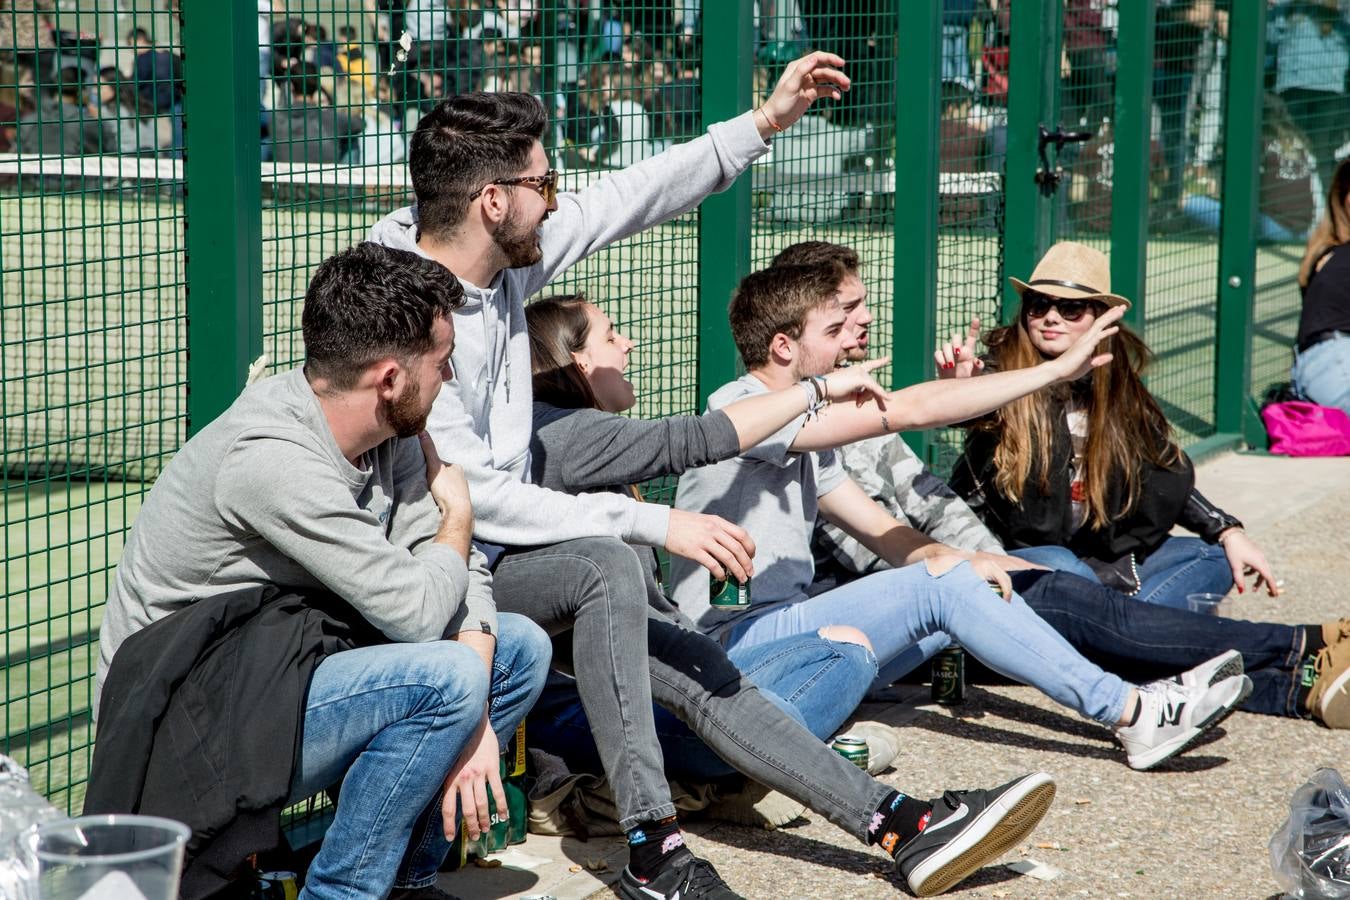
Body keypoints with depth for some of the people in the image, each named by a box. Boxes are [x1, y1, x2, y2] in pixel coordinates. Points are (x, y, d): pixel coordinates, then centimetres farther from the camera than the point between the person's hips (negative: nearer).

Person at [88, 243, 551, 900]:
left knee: (521, 647, 5)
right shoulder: (273, 460, -28)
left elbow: (461, 573, 2)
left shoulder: (388, 431, 0)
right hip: (189, 731, -9)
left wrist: (470, 720, -12)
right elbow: (419, 612, -24)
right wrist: (457, 516, -4)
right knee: (449, 676, -26)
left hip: (289, 670, 9)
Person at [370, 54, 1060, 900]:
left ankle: (901, 827, -3)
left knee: (693, 664, -1)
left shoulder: (504, 258, 1)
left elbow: (627, 200, 12)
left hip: (506, 559, 9)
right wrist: (654, 522, -26)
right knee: (606, 566, -32)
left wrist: (764, 124, 9)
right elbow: (475, 501, -26)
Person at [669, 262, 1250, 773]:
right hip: (731, 646, -9)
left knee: (958, 579, -2)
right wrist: (1055, 370, -17)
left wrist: (953, 560, -9)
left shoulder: (799, 433, 18)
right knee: (940, 587, -20)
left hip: (786, 625, 9)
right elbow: (911, 409, -20)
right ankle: (1130, 712, -19)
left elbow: (883, 532, 13)